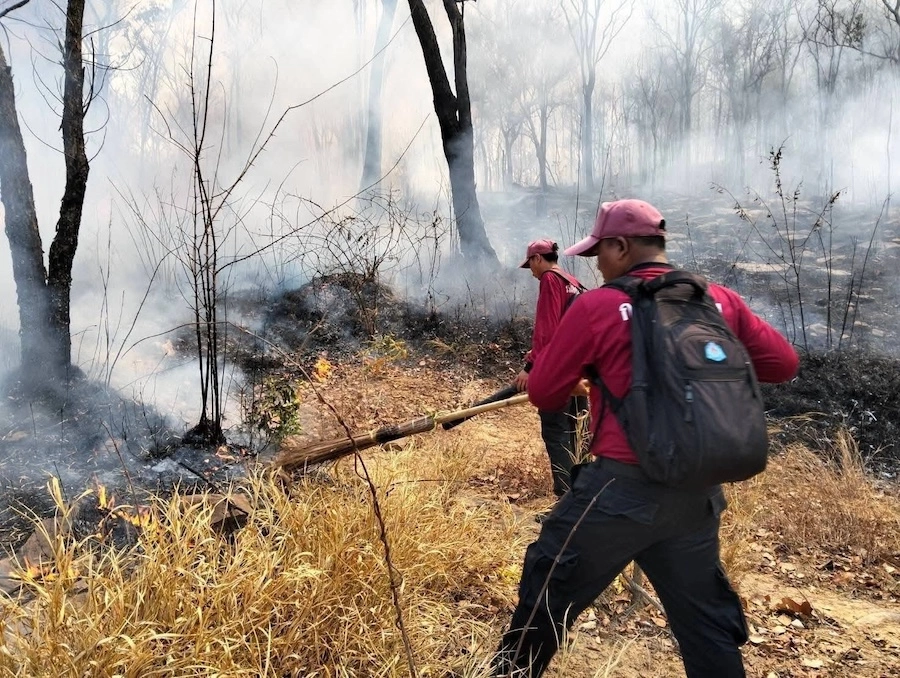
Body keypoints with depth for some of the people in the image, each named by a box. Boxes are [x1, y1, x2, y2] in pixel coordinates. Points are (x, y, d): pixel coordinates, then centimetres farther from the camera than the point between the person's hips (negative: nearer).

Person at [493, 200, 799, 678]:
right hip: (697, 494, 5)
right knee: (707, 620, 21)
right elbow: (783, 363, 12)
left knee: (546, 602, 15)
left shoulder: (597, 306, -9)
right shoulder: (720, 301, 3)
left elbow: (543, 394, -3)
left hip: (622, 489, -4)